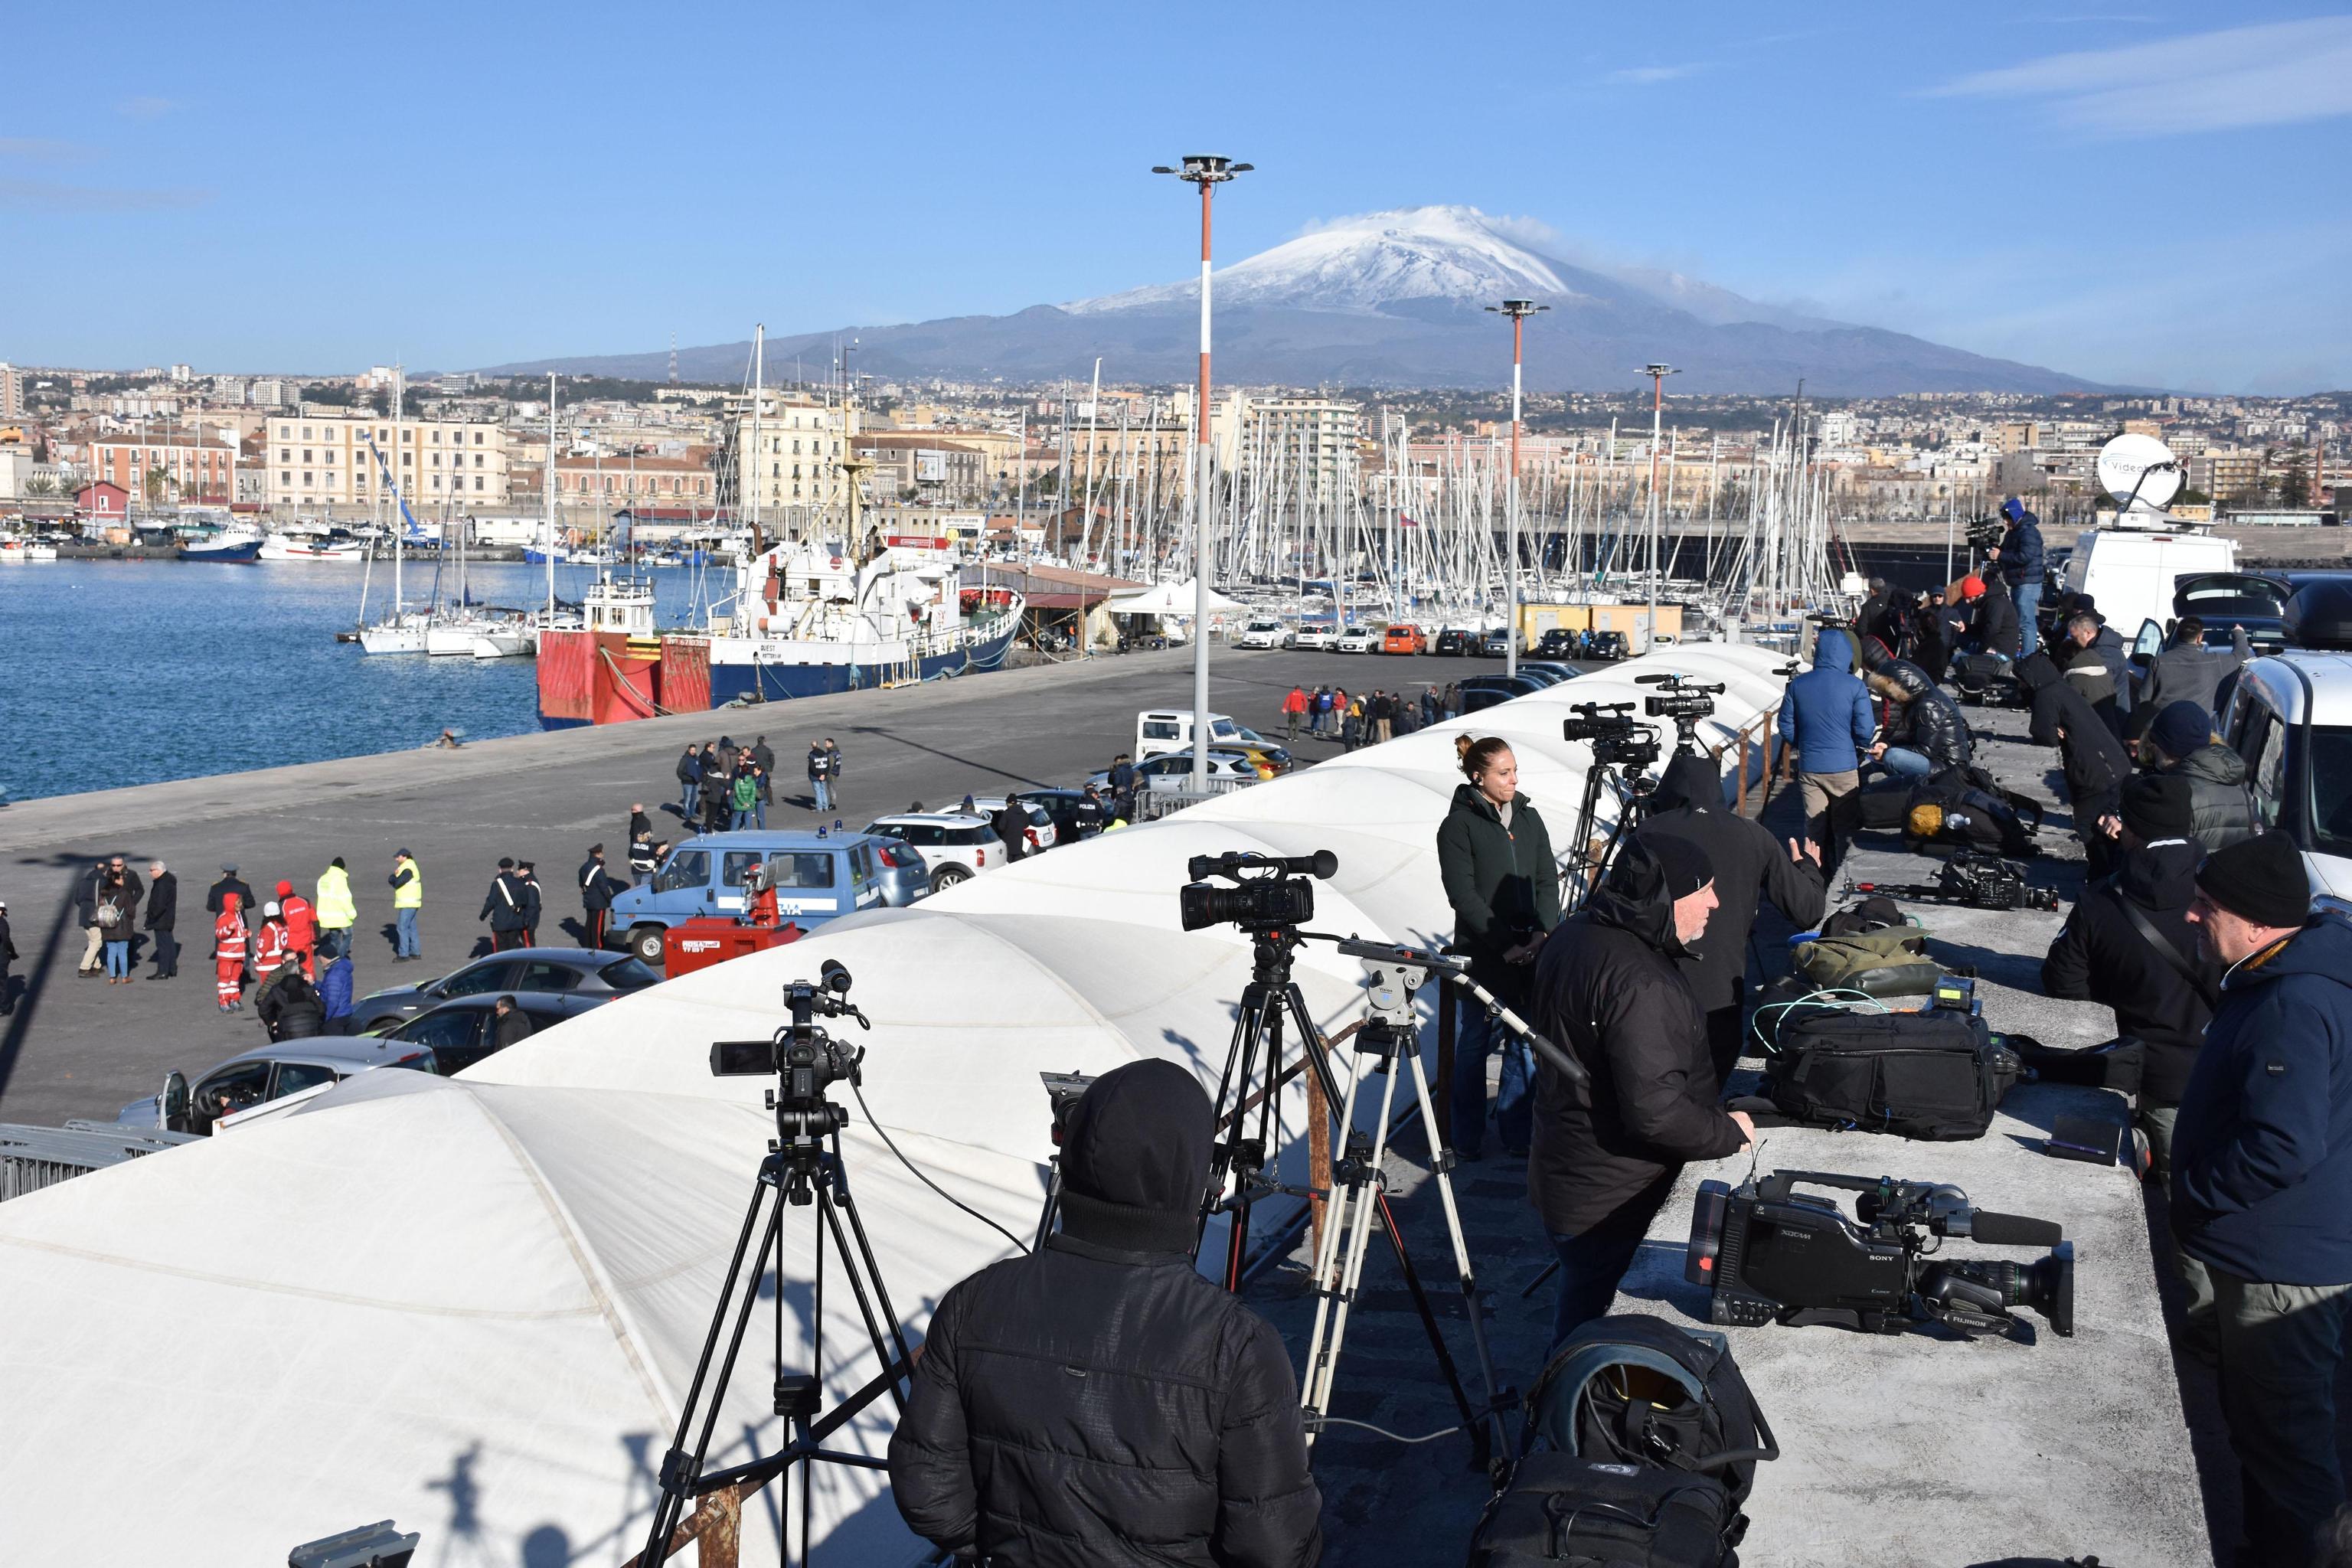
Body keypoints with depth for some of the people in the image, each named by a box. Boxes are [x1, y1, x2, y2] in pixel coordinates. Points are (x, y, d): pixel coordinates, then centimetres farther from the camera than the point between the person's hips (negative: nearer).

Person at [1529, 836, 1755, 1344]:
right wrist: (1729, 1132, -15)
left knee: (1578, 1318, 26)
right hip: (1614, 1208, -10)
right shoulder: (1639, 983, -30)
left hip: (1563, 1182, 10)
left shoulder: (1572, 935, 2)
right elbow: (1654, 1110, -31)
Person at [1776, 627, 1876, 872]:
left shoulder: (1798, 684, 0)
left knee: (1814, 828, 11)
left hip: (1809, 767, 3)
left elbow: (1786, 729, 4)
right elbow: (1865, 732, -11)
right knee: (1845, 830, 8)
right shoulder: (1855, 686, -9)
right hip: (1844, 768, -3)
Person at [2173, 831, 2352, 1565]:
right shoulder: (2281, 976, 6)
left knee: (2282, 1434, 3)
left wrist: (2192, 1195, -18)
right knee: (2256, 1423, 22)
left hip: (2281, 1269, -11)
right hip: (2264, 1252, 11)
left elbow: (2282, 1148, -32)